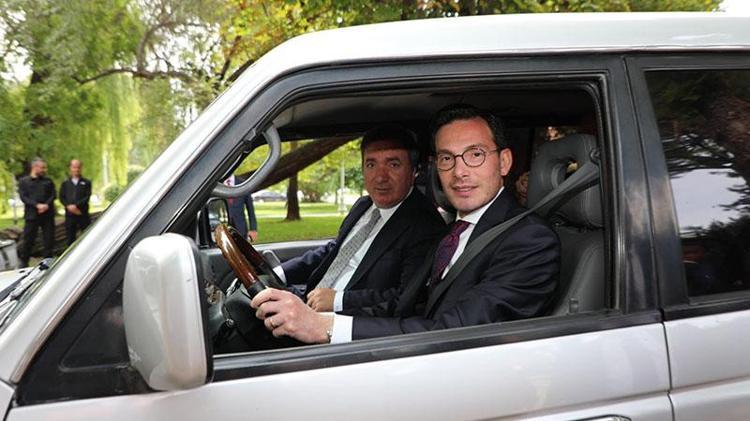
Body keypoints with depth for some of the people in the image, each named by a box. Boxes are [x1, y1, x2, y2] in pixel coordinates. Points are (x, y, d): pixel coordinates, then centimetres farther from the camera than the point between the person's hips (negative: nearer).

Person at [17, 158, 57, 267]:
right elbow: (23, 197, -4)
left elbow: (53, 195, 5)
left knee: (49, 239, 2)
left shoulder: (48, 181, 14)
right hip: (31, 215, -2)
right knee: (28, 240, 0)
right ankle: (23, 262, 11)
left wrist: (47, 205, -14)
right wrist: (37, 205, -17)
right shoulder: (24, 181, 7)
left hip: (47, 214, 2)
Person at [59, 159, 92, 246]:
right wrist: (69, 206, -12)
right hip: (69, 215, 2)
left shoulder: (86, 182, 5)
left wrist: (76, 205, -17)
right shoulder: (65, 183, 12)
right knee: (70, 238, 6)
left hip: (83, 214, -2)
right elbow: (62, 198, 5)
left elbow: (87, 197, -5)